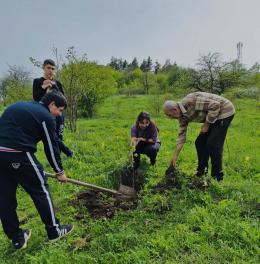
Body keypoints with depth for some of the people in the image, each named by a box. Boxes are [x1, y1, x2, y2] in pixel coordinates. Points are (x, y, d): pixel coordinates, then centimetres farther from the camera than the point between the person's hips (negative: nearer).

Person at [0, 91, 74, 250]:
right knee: (41, 191, 7)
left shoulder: (19, 106, 23)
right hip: (18, 155, -8)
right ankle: (54, 231, 21)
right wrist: (60, 171, 13)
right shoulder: (46, 116, -1)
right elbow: (51, 147, 1)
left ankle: (17, 238, 28)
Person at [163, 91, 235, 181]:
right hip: (214, 116, 9)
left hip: (225, 111, -9)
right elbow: (181, 135, 2)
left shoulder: (190, 101, -29)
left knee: (213, 144, -12)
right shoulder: (182, 115, -1)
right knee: (200, 143, 6)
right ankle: (201, 173, 17)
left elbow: (215, 105, -28)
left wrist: (206, 124, -19)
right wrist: (175, 156, 2)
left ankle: (217, 177, 2)